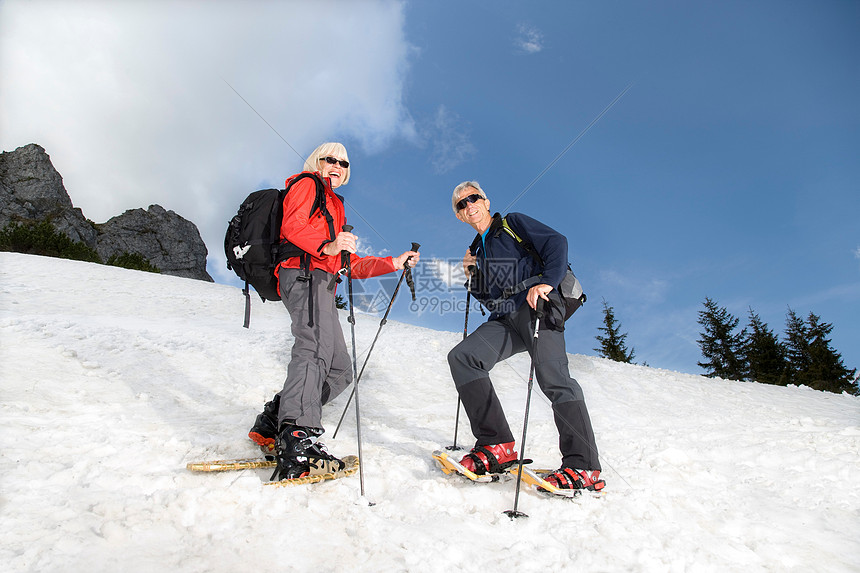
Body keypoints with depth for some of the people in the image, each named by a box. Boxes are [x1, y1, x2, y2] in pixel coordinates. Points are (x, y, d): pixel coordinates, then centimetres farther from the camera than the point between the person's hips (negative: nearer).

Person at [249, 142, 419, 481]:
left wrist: (393, 263, 21)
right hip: (305, 274, -9)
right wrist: (326, 246, -26)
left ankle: (272, 424, 4)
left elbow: (351, 264, 29)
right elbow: (292, 226, -8)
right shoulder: (307, 185, 14)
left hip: (322, 285, 9)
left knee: (339, 369, 3)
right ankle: (297, 440, -40)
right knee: (315, 349, -30)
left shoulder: (335, 207, 36)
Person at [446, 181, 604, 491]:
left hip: (536, 309, -5)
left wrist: (545, 282, -18)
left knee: (553, 378, -22)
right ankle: (497, 445, -15)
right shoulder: (477, 250, 27)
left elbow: (557, 242, -4)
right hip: (505, 320, 6)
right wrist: (472, 276, 8)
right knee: (461, 357, -16)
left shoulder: (513, 223, 11)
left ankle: (584, 467, -14)